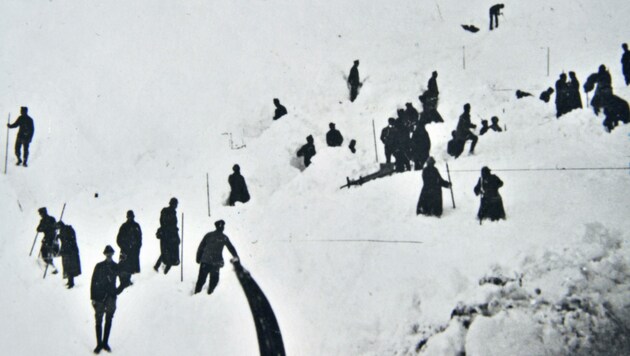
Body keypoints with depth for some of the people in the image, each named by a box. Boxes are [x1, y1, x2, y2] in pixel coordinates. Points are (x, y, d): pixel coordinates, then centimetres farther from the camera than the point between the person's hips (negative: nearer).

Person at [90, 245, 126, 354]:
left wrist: (117, 291, 5)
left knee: (109, 320, -3)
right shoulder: (99, 266, 1)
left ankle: (105, 343, 6)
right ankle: (99, 344, 9)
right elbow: (93, 282, 2)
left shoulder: (116, 267, 5)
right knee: (99, 321, 2)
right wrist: (93, 297, -2)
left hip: (111, 296, 1)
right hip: (99, 296, -1)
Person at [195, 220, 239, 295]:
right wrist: (236, 257, 25)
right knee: (214, 280, 14)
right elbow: (231, 248, 12)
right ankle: (209, 292, 12)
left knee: (201, 279, 8)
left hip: (205, 261, 2)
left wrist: (198, 258, 12)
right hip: (216, 263, -2)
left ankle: (197, 292, 7)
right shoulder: (224, 238, 1)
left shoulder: (208, 235, 4)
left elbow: (201, 247, 4)